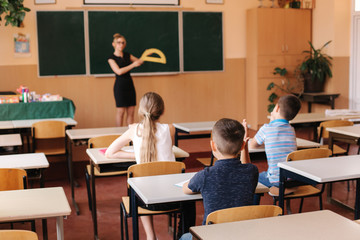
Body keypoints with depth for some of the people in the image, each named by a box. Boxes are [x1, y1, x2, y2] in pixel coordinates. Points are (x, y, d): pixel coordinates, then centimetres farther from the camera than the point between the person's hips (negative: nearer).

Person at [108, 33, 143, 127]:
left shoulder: (127, 55, 11)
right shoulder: (111, 58, -4)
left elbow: (139, 61, 24)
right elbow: (119, 71, -17)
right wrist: (133, 65, -19)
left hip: (129, 84, 5)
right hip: (120, 85, -5)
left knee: (131, 111, 3)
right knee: (120, 111, -3)